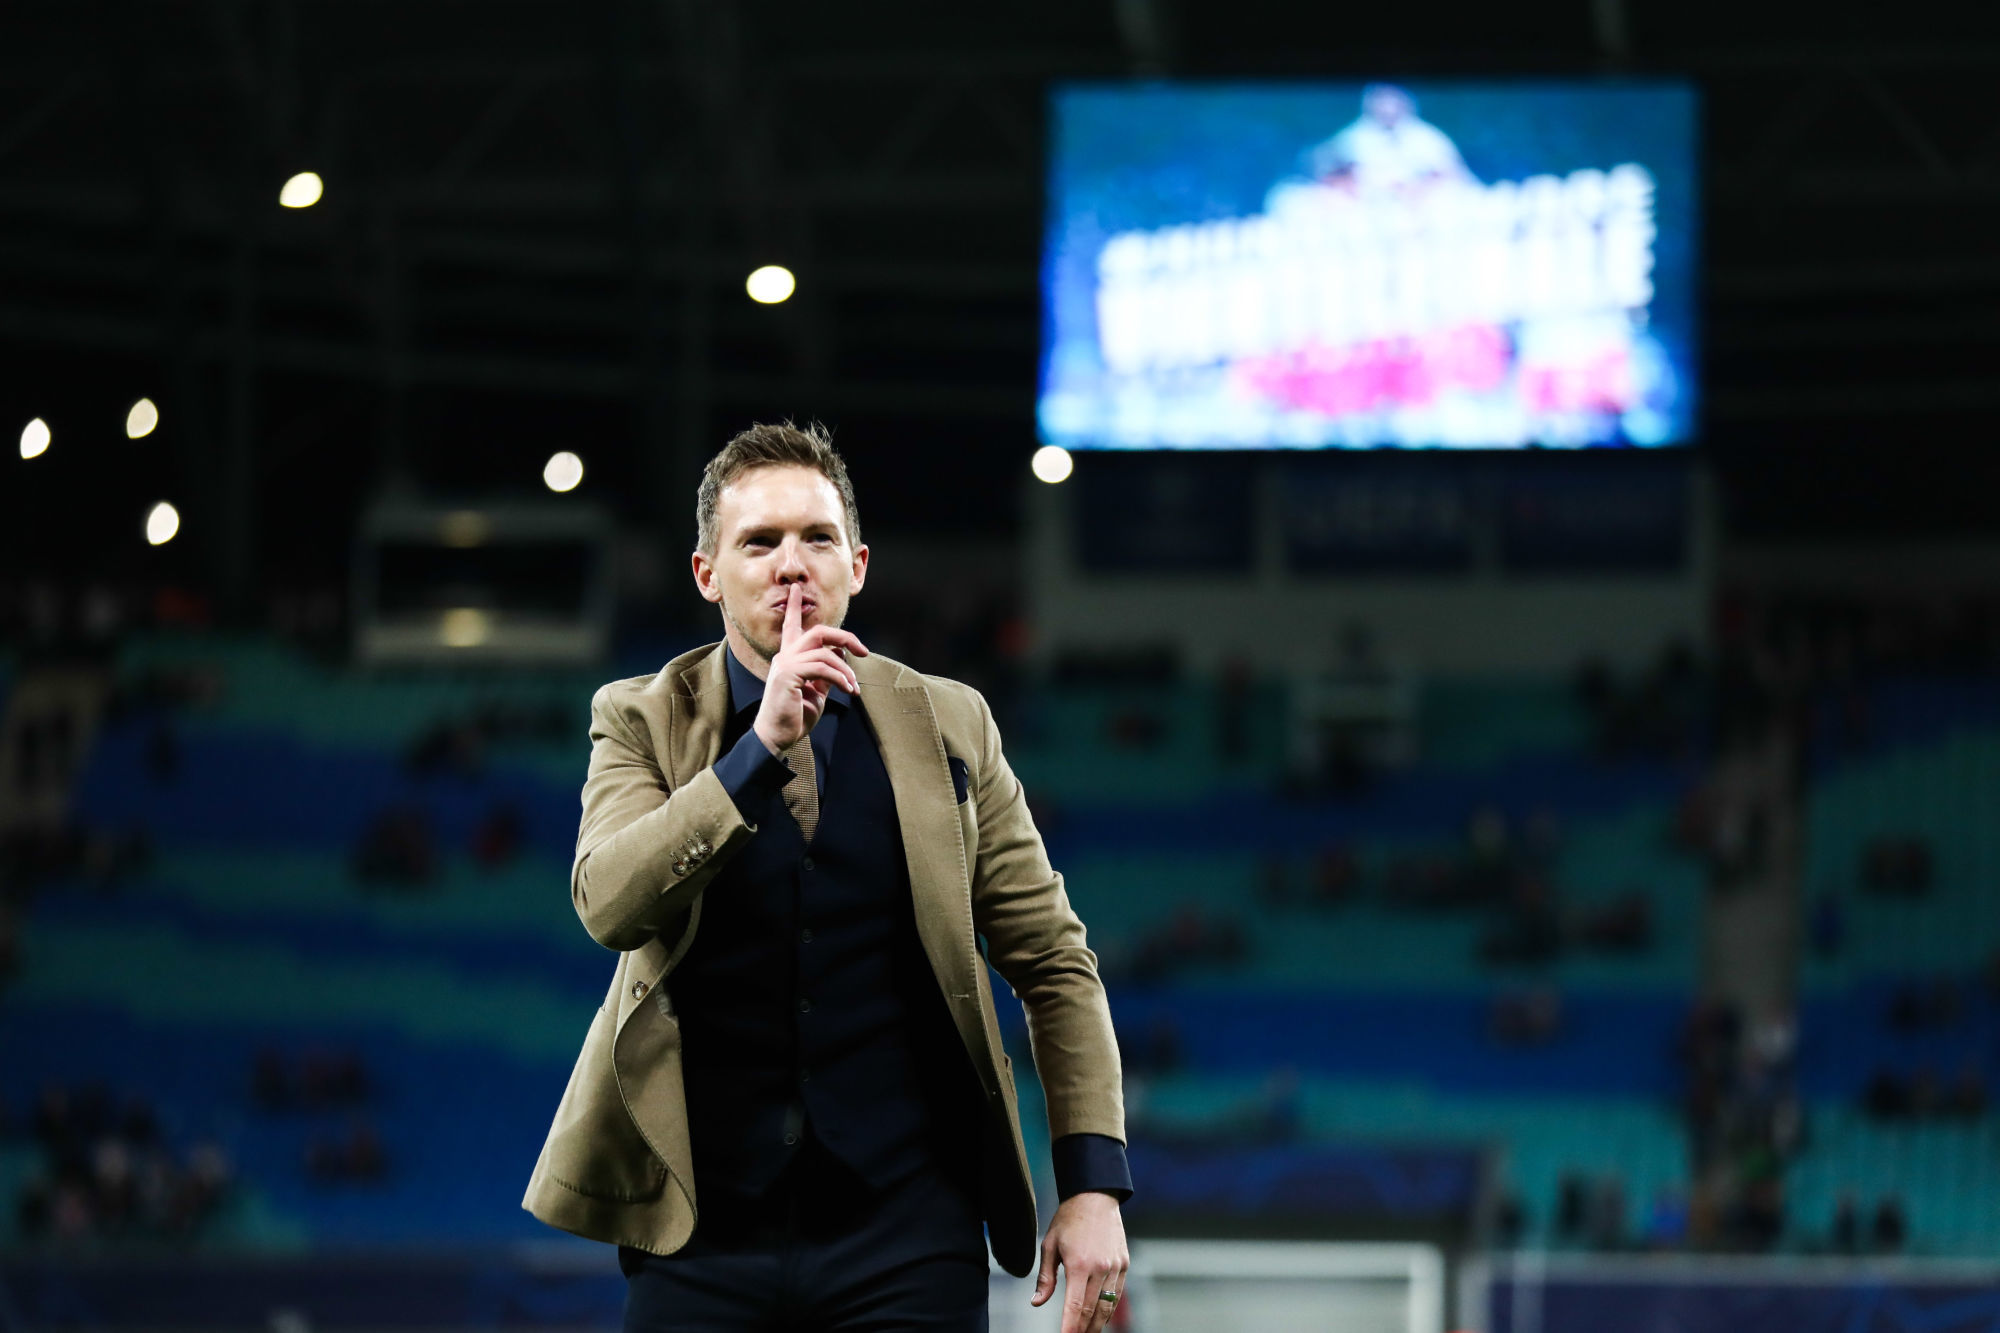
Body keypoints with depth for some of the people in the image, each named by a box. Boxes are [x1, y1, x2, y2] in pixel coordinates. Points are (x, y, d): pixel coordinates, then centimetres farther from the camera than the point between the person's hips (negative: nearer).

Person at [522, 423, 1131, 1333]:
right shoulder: (641, 722, 4)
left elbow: (1055, 965, 8)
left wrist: (1094, 1186, -1)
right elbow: (609, 905, -15)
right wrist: (763, 747, -21)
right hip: (700, 1245, 0)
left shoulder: (946, 725, 7)